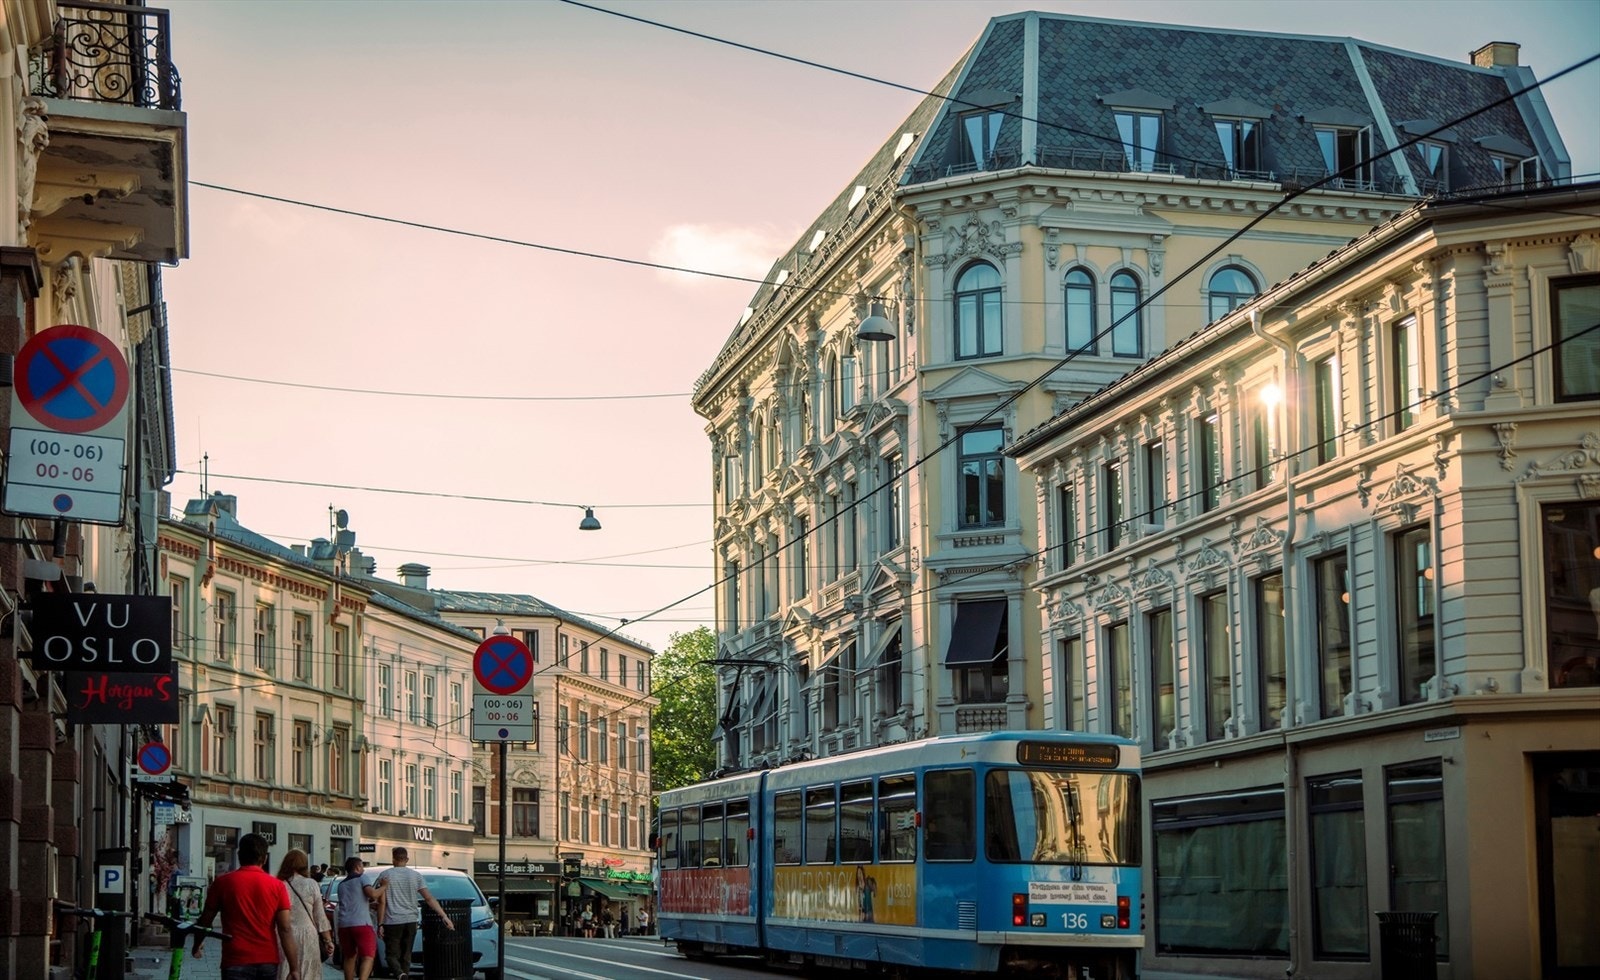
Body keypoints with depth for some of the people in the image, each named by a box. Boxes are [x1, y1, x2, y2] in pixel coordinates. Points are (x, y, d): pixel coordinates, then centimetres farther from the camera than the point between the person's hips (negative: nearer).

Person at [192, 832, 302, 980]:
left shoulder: (223, 882, -1)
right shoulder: (277, 886, 0)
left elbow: (205, 920, 10)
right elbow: (286, 929, -5)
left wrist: (197, 944, 30)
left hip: (236, 962, -2)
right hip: (268, 962, 2)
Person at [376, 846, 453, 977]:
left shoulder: (385, 875, 0)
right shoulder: (416, 876, 5)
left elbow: (382, 902, -5)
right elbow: (429, 899, 0)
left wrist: (380, 924, -1)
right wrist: (444, 917, 0)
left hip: (392, 922, -2)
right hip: (411, 921, 2)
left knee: (392, 954, 2)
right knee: (406, 955, 12)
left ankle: (400, 974, -26)